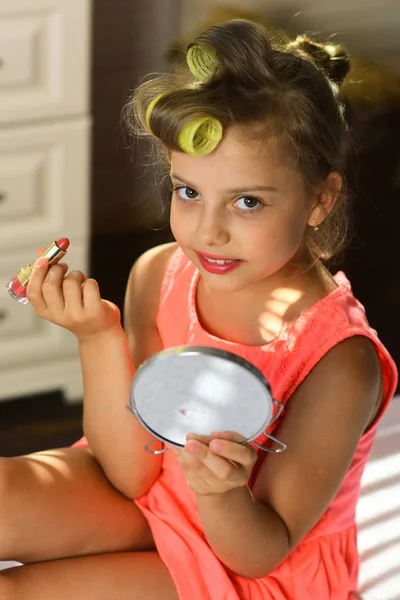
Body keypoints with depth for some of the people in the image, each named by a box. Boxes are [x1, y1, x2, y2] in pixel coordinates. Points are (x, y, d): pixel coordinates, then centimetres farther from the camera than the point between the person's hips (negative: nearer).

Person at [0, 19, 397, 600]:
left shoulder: (338, 361, -27)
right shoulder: (158, 276, -12)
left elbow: (260, 552, -19)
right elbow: (129, 476, -10)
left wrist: (220, 493, -42)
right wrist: (100, 337, -24)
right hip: (147, 505, 5)